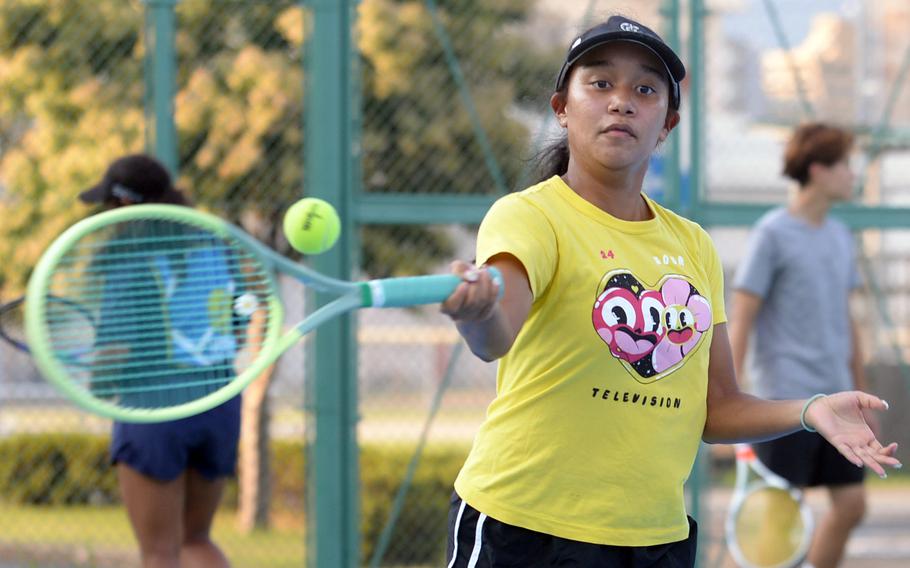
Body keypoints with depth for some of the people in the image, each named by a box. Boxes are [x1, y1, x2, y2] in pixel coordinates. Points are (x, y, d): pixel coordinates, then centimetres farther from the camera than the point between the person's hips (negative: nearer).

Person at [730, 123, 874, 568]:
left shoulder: (839, 237, 13)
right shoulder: (773, 233, -8)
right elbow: (741, 321, -9)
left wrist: (863, 395, 19)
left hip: (835, 398, 7)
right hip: (786, 397, -7)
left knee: (851, 505, 5)